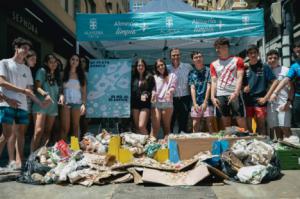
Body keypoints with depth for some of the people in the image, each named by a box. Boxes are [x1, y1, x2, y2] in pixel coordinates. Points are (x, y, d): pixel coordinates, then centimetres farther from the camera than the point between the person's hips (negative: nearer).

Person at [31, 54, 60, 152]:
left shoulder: (56, 74, 20)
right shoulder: (42, 71, 1)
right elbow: (37, 87, -8)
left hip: (53, 105, 7)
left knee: (47, 132, 6)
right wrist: (45, 94, -24)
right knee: (39, 131, -15)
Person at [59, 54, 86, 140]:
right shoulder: (64, 74, 7)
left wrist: (84, 104, -4)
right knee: (65, 127, -6)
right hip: (66, 102, -1)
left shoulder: (81, 75, 11)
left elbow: (84, 92, 7)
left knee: (76, 126, 3)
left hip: (77, 102, 2)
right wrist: (61, 96, -17)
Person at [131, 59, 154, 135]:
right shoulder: (133, 77, 8)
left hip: (145, 104, -3)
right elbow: (130, 90, 11)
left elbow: (152, 90, -2)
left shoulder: (149, 77, 1)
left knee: (142, 126, -13)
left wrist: (146, 95, -20)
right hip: (135, 103, 4)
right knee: (137, 127, 8)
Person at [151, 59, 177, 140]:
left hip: (167, 103, 0)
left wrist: (169, 91, -21)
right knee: (155, 126, -8)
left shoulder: (172, 76, 15)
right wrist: (153, 94, -16)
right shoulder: (154, 77, 17)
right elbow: (153, 89, 7)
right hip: (155, 103, 0)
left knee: (166, 126, 1)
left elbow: (173, 87, 2)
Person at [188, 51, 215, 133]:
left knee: (210, 124, -2)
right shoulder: (191, 73, 8)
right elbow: (192, 88, 3)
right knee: (195, 125, 5)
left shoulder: (208, 70, 1)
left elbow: (209, 87, -3)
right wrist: (195, 104, -6)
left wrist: (205, 102, -10)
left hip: (207, 102, -2)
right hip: (196, 102, 3)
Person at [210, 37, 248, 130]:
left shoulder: (237, 60, 6)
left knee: (241, 119, -5)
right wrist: (212, 96, -3)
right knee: (225, 121, 6)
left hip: (234, 94, -3)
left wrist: (236, 93, -16)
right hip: (220, 95, 3)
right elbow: (214, 81, 9)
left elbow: (239, 78, -3)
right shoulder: (214, 64, 14)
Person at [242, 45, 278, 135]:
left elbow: (275, 82, -4)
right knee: (248, 126, 8)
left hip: (259, 100, -3)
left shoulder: (264, 67, 0)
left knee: (261, 125, 2)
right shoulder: (245, 68, 8)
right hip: (247, 100, 3)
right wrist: (243, 88, -7)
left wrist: (266, 97, -9)